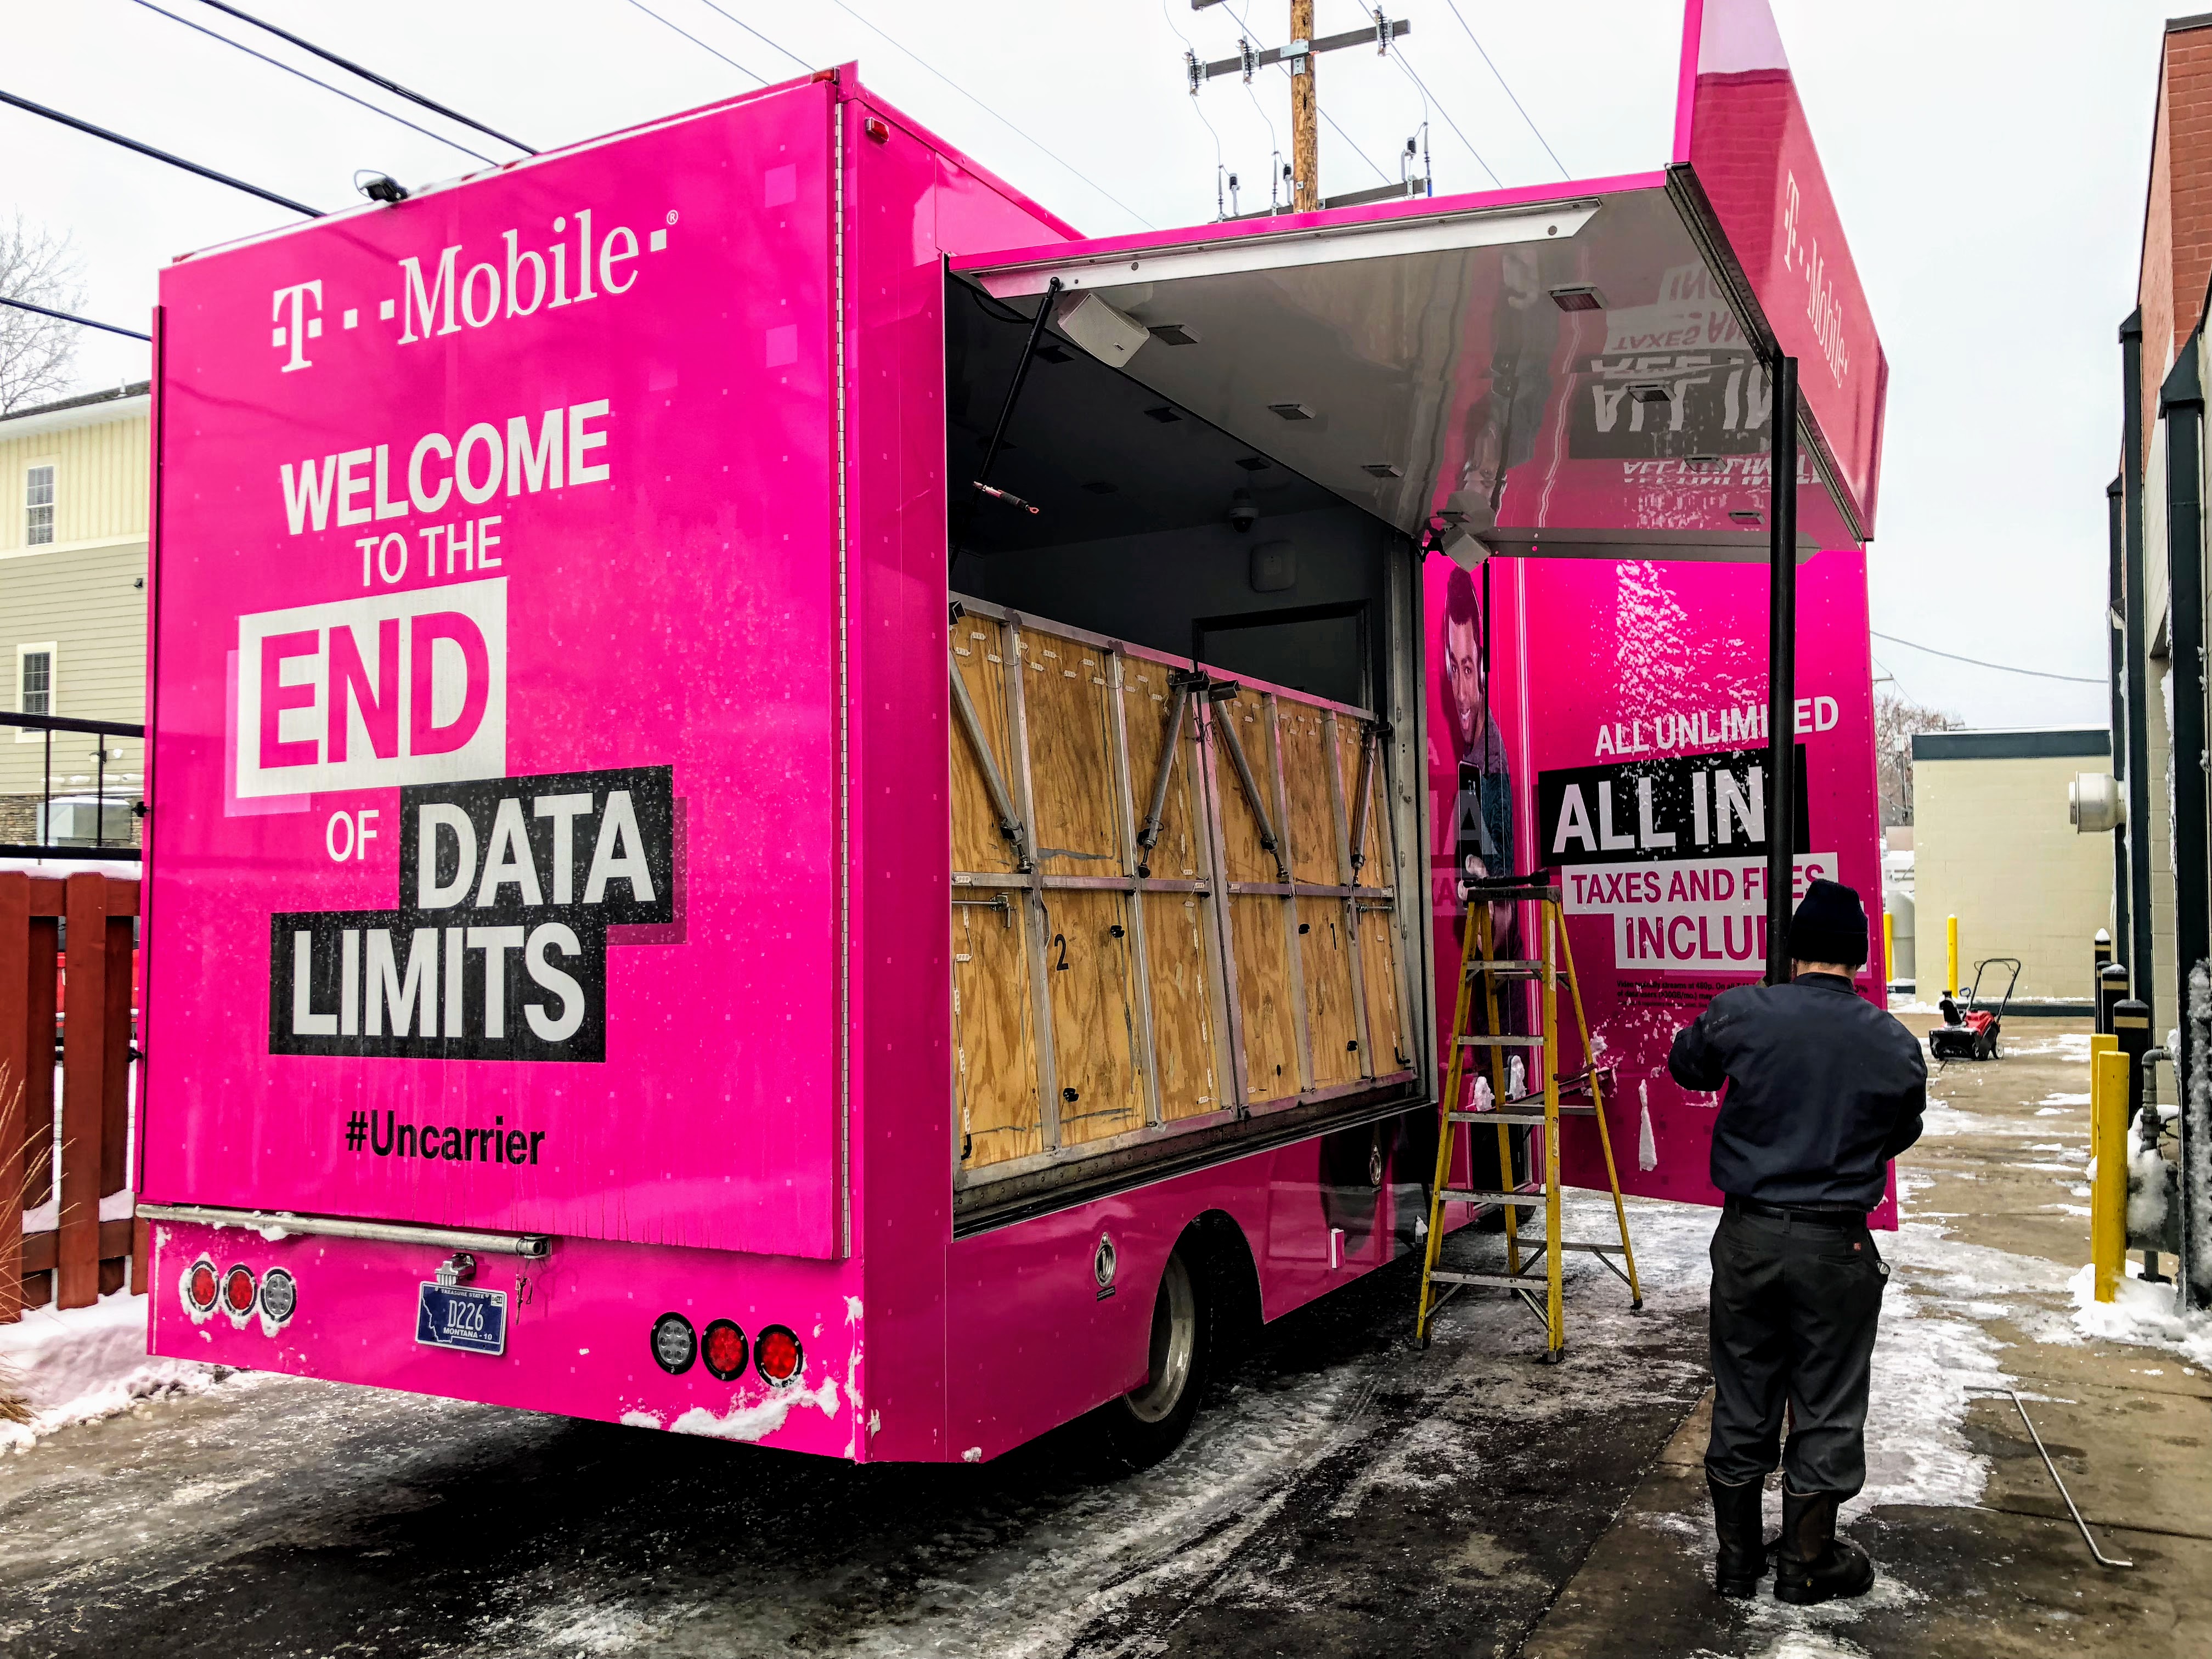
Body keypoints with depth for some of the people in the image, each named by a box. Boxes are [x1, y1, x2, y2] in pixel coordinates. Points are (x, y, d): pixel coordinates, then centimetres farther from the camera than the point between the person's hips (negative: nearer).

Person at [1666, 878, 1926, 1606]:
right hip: (1836, 1246, -1)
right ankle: (1808, 1562, 26)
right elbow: (1900, 1136, 9)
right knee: (1826, 1408, 13)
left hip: (1748, 1236, 1)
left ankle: (1737, 1558, 27)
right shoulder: (1895, 1045, -8)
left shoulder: (1740, 1013, -9)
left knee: (1741, 1402, 14)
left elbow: (1685, 1062, 10)